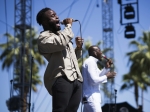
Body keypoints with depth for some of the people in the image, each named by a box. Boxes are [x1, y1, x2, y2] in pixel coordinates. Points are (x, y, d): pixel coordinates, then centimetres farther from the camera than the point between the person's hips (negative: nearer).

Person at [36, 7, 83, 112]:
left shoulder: (61, 35, 30)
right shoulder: (44, 37, 3)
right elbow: (61, 43, -19)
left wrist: (79, 47, 15)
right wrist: (68, 26, -4)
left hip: (76, 78, 8)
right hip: (61, 78, -8)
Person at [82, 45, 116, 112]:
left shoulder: (90, 61, 19)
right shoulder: (91, 62, -13)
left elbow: (97, 76, 24)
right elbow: (94, 80, -21)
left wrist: (106, 68, 11)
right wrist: (106, 76, -7)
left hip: (89, 96, 11)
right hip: (91, 97, -11)